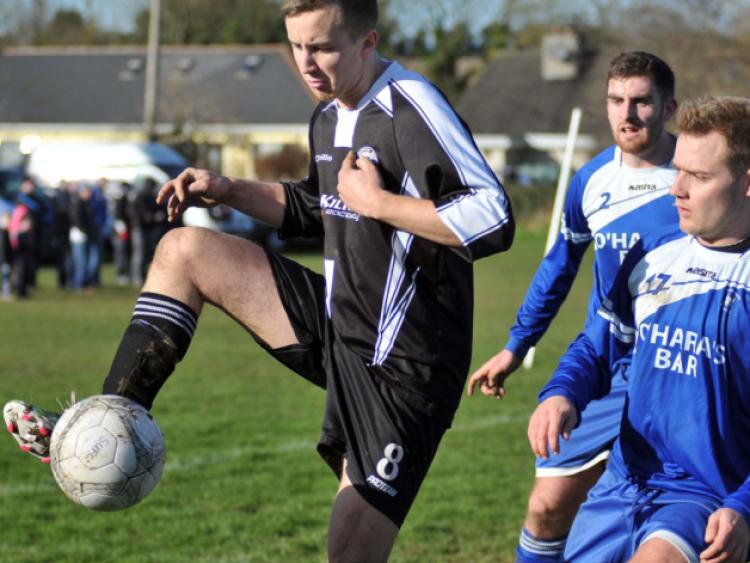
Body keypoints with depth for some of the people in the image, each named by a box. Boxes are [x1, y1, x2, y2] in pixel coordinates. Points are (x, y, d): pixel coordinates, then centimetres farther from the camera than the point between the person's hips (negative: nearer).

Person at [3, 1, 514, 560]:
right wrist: (227, 191, 11)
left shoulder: (411, 110, -20)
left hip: (398, 366, -8)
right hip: (338, 325, 9)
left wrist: (376, 201, -23)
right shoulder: (329, 116, 8)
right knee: (183, 251, 3)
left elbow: (493, 221, -29)